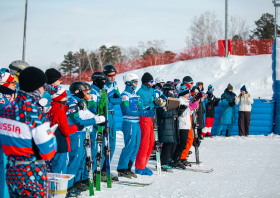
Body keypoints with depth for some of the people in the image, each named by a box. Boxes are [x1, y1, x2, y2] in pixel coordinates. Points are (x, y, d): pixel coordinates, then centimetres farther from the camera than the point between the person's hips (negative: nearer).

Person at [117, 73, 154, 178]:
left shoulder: (135, 95, 17)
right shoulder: (125, 95, -9)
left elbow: (140, 108, 15)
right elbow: (127, 111, -18)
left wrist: (148, 112, -4)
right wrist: (142, 113, -22)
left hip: (136, 123, 8)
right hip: (129, 123, -8)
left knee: (136, 146, 8)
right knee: (129, 146, -8)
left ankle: (128, 168, 16)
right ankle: (121, 169, 2)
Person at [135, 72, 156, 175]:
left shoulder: (151, 90, 14)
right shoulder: (140, 92, -10)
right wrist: (152, 104, -20)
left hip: (150, 118, 8)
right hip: (144, 118, -8)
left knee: (151, 143, 10)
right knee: (144, 143, -7)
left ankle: (142, 165, 20)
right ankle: (139, 167, 3)